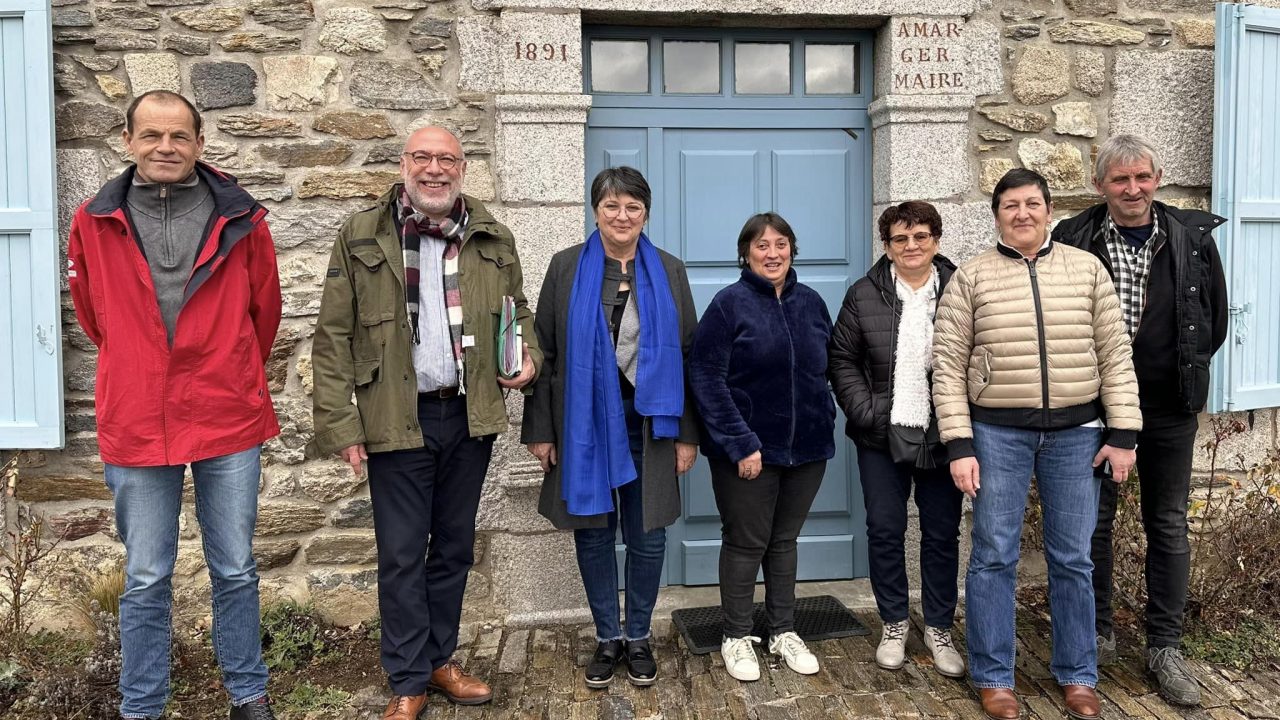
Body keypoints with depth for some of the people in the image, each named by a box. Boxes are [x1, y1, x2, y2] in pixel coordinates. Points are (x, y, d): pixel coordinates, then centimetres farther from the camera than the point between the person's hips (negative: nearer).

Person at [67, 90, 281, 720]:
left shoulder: (241, 219, -2)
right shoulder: (95, 222, 1)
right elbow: (93, 315, 15)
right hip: (136, 426, 1)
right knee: (146, 580, 11)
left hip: (228, 421, 0)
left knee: (235, 571, 11)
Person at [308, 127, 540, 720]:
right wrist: (340, 426, -9)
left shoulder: (493, 238, 6)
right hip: (397, 420, -3)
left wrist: (528, 357, -4)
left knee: (454, 548, 15)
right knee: (402, 556, 5)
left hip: (470, 417, 3)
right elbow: (333, 338, -4)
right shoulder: (361, 236, -2)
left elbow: (518, 311, 18)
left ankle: (440, 660, 33)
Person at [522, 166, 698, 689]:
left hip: (649, 423, 1)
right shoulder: (567, 268, 2)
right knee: (592, 533, 8)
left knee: (648, 535, 7)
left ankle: (638, 637, 26)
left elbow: (687, 355, 4)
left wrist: (688, 434, 0)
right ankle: (607, 637, 27)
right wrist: (540, 430, -3)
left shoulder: (669, 272, 5)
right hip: (585, 422, 0)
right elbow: (544, 351, 1)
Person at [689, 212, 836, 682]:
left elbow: (825, 369, 15)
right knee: (745, 542, 6)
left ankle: (784, 631, 31)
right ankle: (736, 638, 23)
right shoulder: (729, 303, -9)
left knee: (784, 540, 16)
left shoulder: (811, 303, 6)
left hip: (805, 448, 5)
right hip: (747, 449, -4)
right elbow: (706, 377, -15)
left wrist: (823, 424, 5)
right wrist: (741, 443, -19)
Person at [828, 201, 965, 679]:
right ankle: (893, 625, 27)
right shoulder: (864, 295, 0)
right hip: (881, 437, 0)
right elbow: (842, 360, 1)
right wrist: (866, 414, -8)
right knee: (885, 531, 8)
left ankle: (939, 629, 27)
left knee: (942, 534, 10)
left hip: (943, 437, 0)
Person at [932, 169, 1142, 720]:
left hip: (1076, 431, 2)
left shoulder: (1087, 268, 5)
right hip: (998, 432, -1)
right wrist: (959, 445, -9)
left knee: (1072, 559, 10)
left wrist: (1122, 432, -1)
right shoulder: (971, 277, -1)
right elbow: (948, 365, -4)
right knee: (994, 558, 4)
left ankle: (1077, 674, 27)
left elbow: (1115, 355, 5)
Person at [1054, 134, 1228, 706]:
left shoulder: (1193, 238, 0)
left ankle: (1165, 648, 22)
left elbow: (1215, 316, 11)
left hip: (1169, 407, 2)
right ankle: (1097, 635, 24)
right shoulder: (1073, 240, -6)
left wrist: (1186, 370, 10)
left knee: (1168, 526, 10)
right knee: (1094, 521, 8)